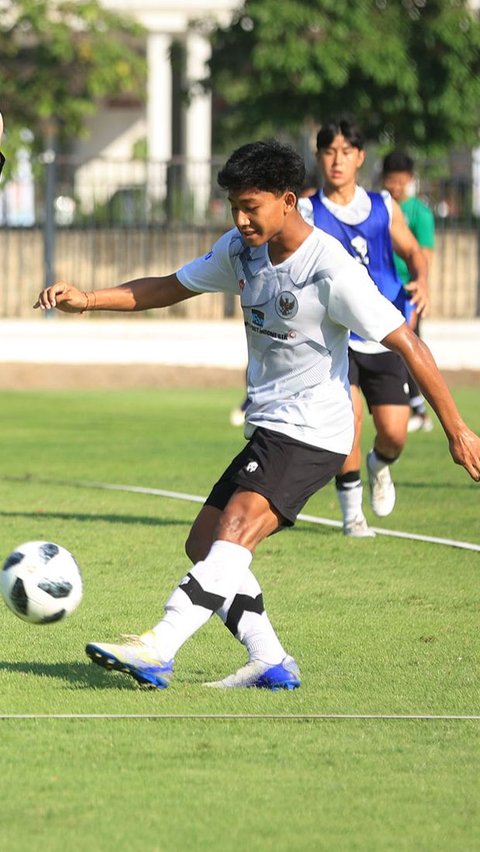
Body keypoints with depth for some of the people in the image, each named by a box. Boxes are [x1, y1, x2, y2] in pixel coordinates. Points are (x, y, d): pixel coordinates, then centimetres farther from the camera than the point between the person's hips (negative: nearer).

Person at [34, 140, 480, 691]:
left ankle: (157, 650, -36)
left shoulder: (332, 270, -19)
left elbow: (409, 346, -16)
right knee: (204, 543, 4)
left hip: (312, 434, -9)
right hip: (266, 430, 9)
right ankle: (270, 664, 5)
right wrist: (88, 300, 3)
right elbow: (169, 288, 17)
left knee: (234, 530, -25)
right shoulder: (240, 249, 5)